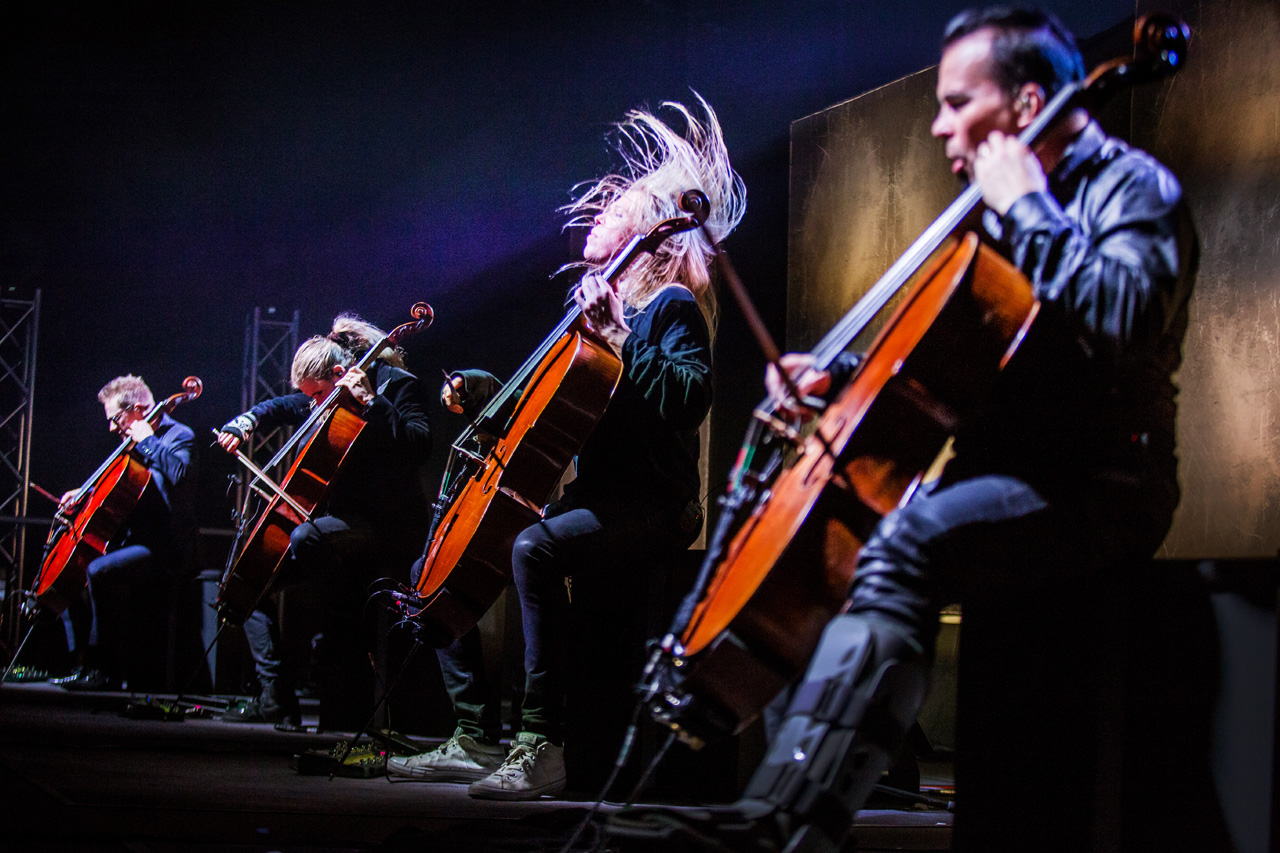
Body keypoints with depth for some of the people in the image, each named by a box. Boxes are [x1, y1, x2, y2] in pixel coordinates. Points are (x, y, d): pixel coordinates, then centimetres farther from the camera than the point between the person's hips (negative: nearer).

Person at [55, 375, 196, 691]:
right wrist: (85, 496, 15)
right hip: (133, 542, 10)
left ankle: (108, 671, -25)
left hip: (164, 550, -10)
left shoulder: (178, 436, -9)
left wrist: (147, 440, -21)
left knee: (100, 571, -32)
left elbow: (178, 473, -32)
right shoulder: (134, 445, 18)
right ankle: (83, 661, 6)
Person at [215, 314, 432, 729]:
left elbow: (418, 446, -23)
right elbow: (283, 407, 30)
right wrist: (244, 423, 10)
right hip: (342, 520, 10)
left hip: (386, 525, -9)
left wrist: (370, 402, -26)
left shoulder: (395, 385, -8)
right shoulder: (329, 402, 15)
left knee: (307, 538, -37)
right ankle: (276, 698, -2)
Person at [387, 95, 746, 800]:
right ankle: (476, 738, 0)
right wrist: (482, 389, 10)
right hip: (585, 498, 9)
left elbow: (687, 398, -23)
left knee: (534, 548, -38)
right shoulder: (592, 306, 20)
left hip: (650, 507, -9)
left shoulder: (672, 307, -4)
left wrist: (618, 338, -20)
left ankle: (543, 743, -37)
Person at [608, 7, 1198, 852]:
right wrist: (840, 373, 8)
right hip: (1006, 475, 10)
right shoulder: (1001, 217, 20)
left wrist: (1024, 206, -17)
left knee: (901, 542, -35)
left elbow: (1118, 319, -27)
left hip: (1094, 488, -10)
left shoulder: (1132, 187, -6)